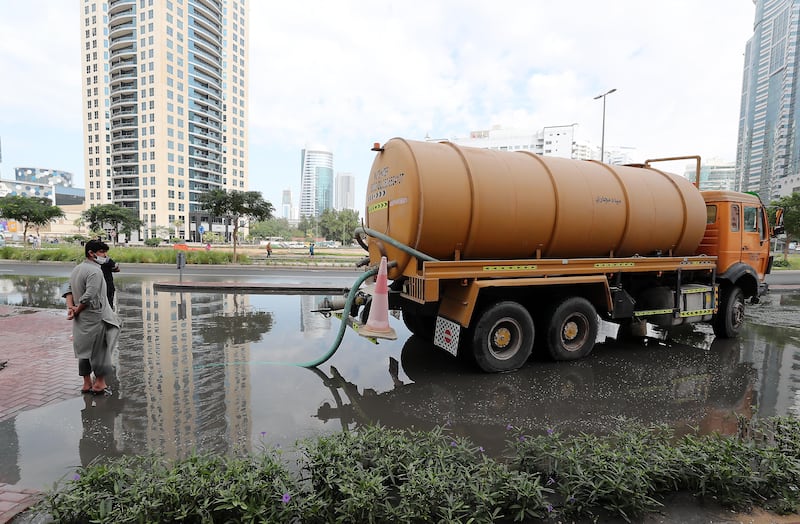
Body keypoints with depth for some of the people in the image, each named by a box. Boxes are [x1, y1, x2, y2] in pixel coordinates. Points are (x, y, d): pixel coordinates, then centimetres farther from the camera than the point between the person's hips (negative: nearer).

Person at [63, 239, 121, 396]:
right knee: (100, 350, 4)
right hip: (95, 318, -9)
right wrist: (77, 310, -11)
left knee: (85, 350, 17)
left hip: (81, 319, 9)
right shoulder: (95, 271, -19)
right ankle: (99, 384, 13)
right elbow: (89, 296, -26)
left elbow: (69, 290, 9)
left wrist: (70, 308, -2)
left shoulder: (77, 268, 11)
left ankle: (87, 384, 26)